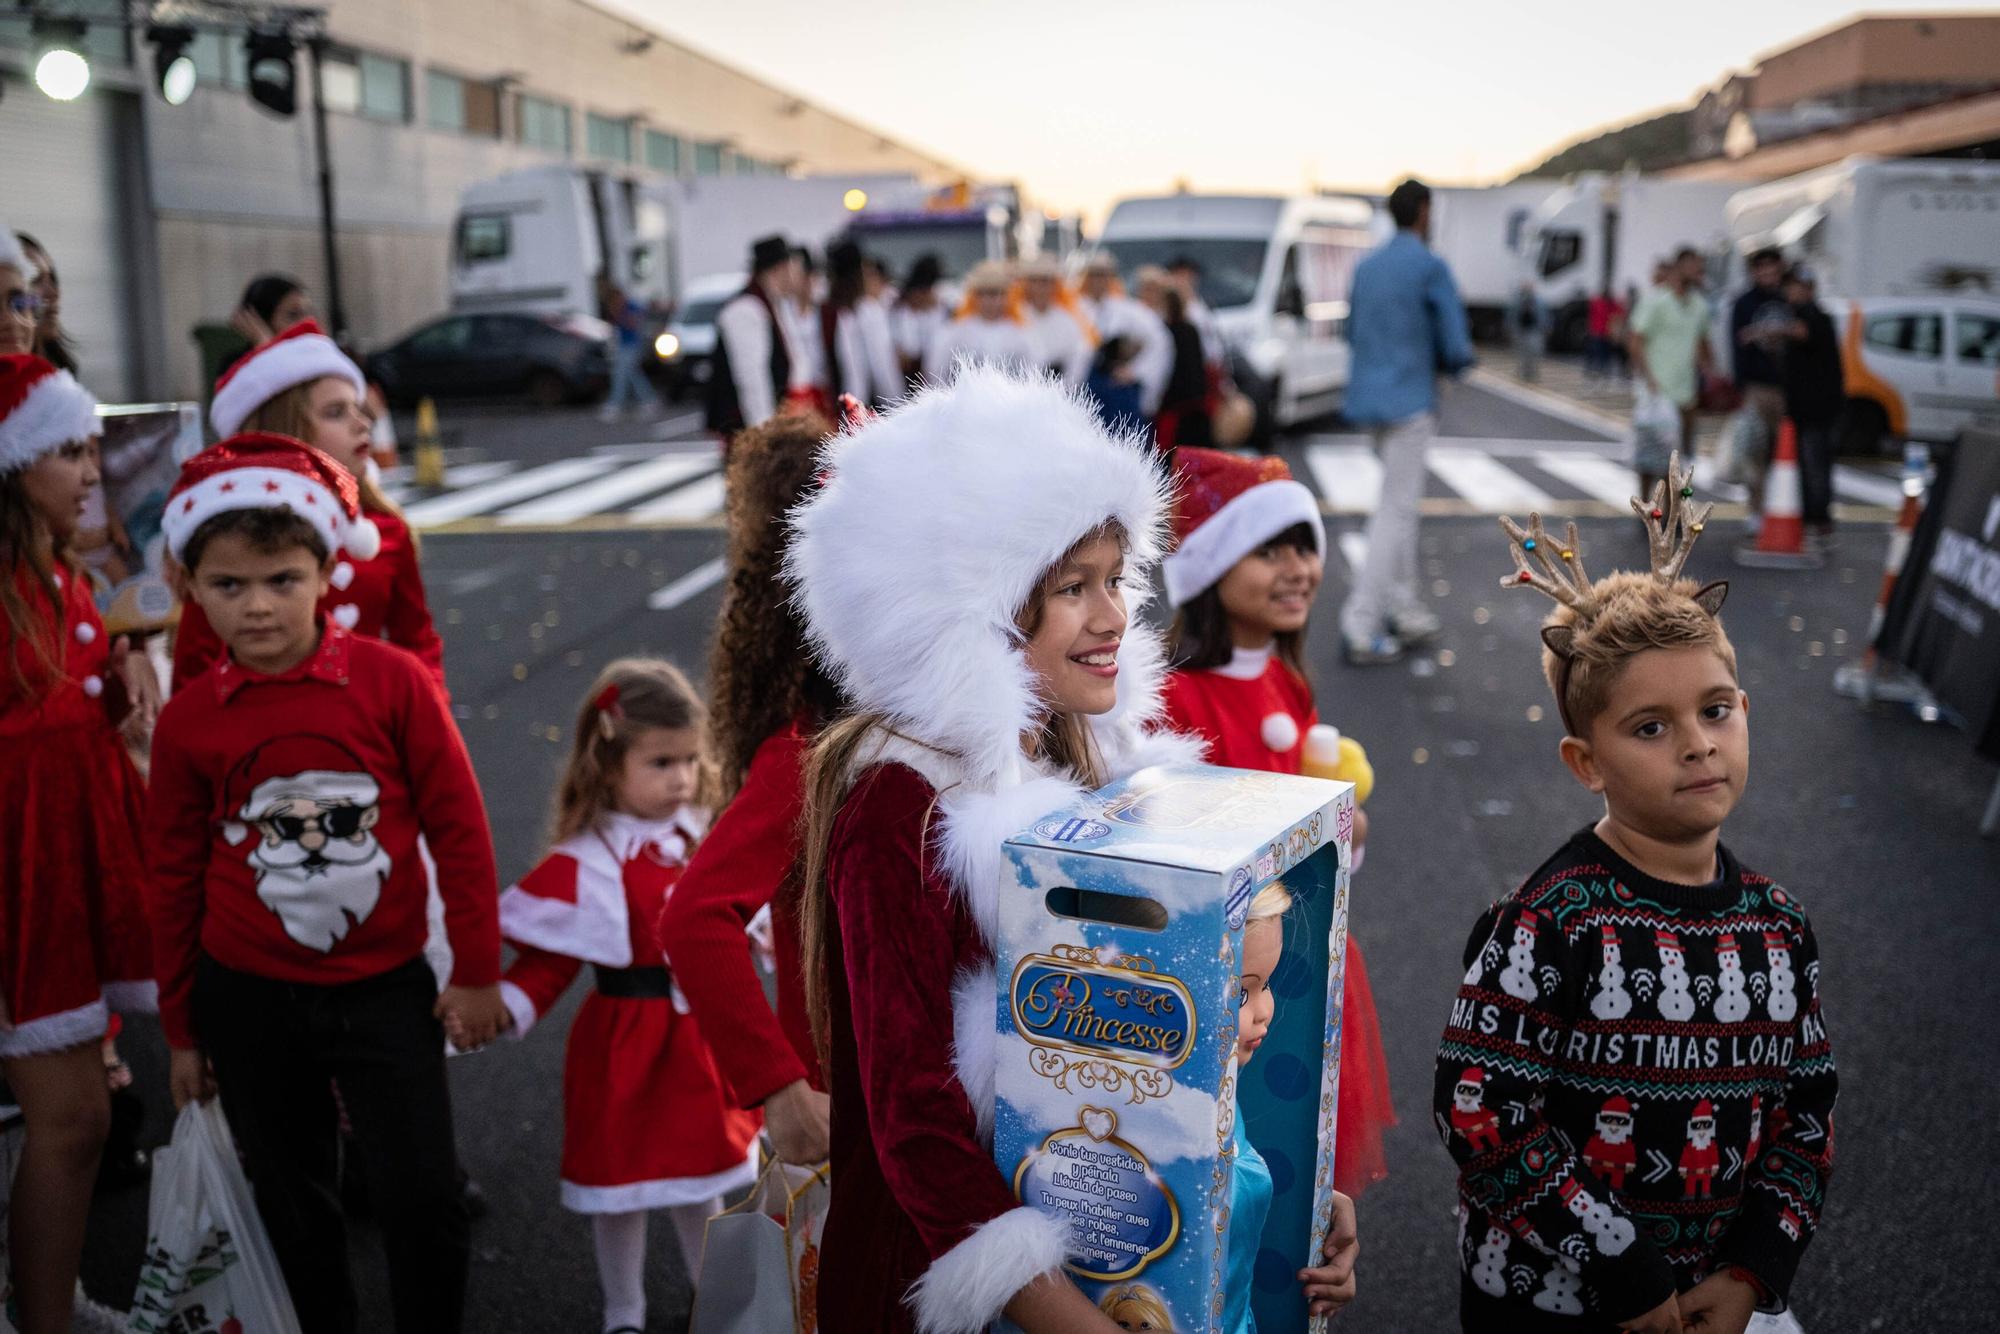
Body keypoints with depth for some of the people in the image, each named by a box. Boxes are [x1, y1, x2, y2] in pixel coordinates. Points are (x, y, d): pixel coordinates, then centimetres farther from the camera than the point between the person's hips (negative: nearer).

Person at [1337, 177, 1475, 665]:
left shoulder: (1366, 266, 11)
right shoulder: (1431, 267, -10)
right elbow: (1457, 348, -11)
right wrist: (1449, 361, 12)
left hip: (1370, 399, 7)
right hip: (1410, 401, -7)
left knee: (1399, 504, 17)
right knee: (1396, 511, -4)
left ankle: (1405, 609, 21)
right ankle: (1360, 627, -7)